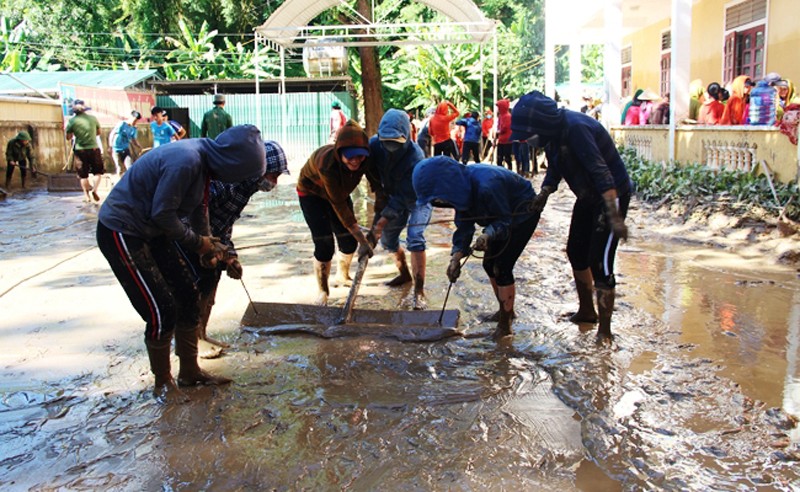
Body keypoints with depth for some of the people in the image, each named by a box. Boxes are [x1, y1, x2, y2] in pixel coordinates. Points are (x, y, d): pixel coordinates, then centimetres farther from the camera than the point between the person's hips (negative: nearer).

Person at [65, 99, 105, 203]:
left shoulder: (72, 121, -6)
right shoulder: (93, 118, -1)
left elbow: (68, 137, 1)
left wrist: (67, 129, 17)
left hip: (80, 150, 0)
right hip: (94, 148, 0)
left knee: (83, 175, 10)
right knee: (98, 171, 13)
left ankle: (87, 195, 10)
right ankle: (95, 190, -7)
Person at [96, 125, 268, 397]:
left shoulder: (205, 159, -1)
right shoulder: (186, 161, -30)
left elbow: (198, 207, 11)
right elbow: (163, 214, -25)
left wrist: (208, 244, 4)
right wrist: (197, 242, -12)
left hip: (152, 229, 9)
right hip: (121, 233, -9)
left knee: (188, 295, 10)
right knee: (162, 310, -6)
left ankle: (189, 371, 23)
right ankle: (163, 381, 15)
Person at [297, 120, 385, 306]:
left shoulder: (366, 159, -29)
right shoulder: (327, 163, -42)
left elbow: (378, 188, -17)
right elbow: (339, 206, -36)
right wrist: (362, 241, -36)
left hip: (339, 191, 5)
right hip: (312, 193, -4)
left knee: (349, 241, 3)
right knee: (324, 245, -12)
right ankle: (323, 292, 10)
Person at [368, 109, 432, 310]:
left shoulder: (415, 156, -37)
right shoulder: (375, 144, -22)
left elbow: (406, 195, -35)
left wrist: (383, 219, -37)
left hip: (418, 198, -6)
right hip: (395, 197, 6)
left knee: (414, 239, -22)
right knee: (387, 238, 13)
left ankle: (419, 291, -19)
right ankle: (404, 274, 38)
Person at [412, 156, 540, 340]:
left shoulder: (486, 186, -40)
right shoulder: (462, 188, -14)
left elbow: (505, 220, -28)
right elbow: (464, 226, -9)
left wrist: (488, 234, -46)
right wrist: (456, 256, -20)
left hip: (524, 214, -8)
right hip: (505, 215, 8)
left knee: (502, 267, -12)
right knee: (489, 264, 10)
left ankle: (504, 325, 0)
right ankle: (506, 310, 31)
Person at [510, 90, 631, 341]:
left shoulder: (575, 128, -28)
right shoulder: (553, 132, 0)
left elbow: (601, 172, -32)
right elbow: (555, 170, 12)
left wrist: (615, 217, -36)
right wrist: (543, 194, -6)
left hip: (611, 195, -9)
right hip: (588, 196, 10)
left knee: (600, 262, -10)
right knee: (576, 252, 16)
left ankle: (604, 332, 1)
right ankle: (586, 311, 35)